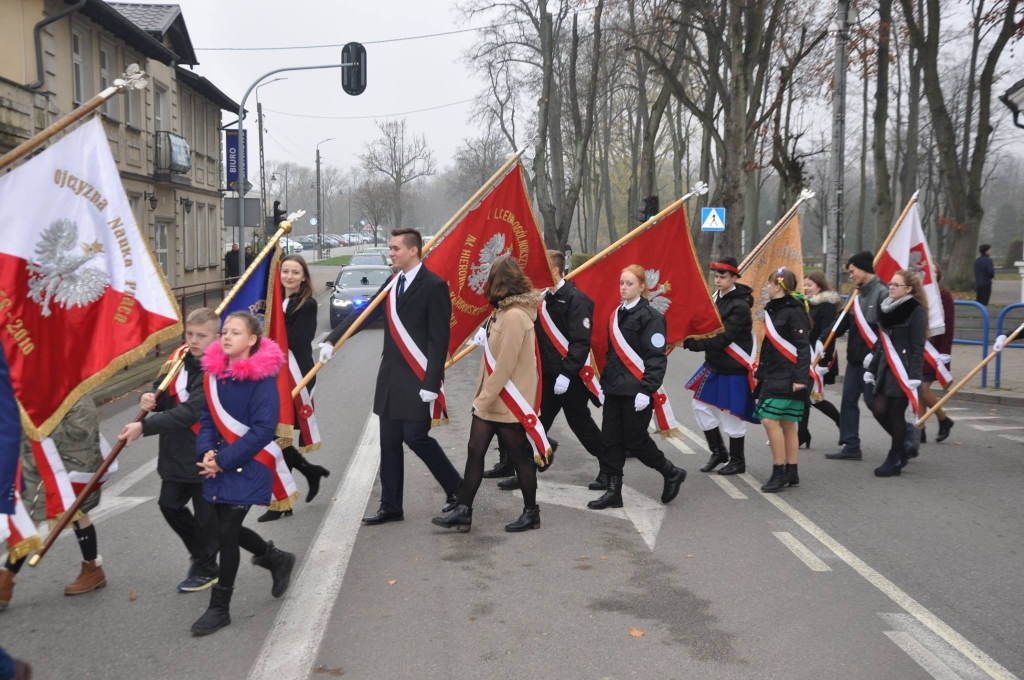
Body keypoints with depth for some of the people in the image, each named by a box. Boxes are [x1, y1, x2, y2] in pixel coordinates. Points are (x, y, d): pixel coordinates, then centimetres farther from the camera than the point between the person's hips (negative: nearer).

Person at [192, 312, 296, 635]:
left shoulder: (263, 378, -16)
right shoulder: (214, 373, 3)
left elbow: (263, 429, -19)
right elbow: (207, 417, 7)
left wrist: (224, 460, -20)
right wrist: (207, 453, -10)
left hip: (249, 467, -7)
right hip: (219, 466, 7)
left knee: (226, 533, -3)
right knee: (227, 529, 15)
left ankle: (219, 607, 14)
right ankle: (276, 559, 41)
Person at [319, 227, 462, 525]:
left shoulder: (434, 286, -12)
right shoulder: (393, 282, 10)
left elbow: (439, 339, -15)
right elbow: (365, 314, 11)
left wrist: (432, 382, -19)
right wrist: (332, 340, 0)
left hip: (417, 379, -7)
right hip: (391, 376, 8)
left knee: (415, 436, -5)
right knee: (390, 442, 10)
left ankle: (455, 487, 16)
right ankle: (391, 506, 19)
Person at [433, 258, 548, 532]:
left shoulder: (515, 315, -21)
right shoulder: (505, 311, 10)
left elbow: (505, 365, -23)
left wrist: (484, 398, -17)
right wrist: (482, 396, 13)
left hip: (509, 403, -9)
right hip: (490, 400, 9)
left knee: (519, 457, 4)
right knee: (475, 452, 7)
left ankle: (531, 513, 19)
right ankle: (463, 511, 12)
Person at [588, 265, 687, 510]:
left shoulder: (651, 317, -10)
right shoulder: (616, 314, 13)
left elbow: (656, 357, -15)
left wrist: (646, 390, -20)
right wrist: (604, 383, 14)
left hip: (636, 391, -7)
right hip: (614, 389, 7)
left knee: (635, 440, 1)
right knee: (610, 440, 5)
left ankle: (672, 474, 23)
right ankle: (613, 491, 12)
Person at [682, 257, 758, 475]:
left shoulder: (740, 306, -20)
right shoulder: (717, 296, 6)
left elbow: (721, 339, -25)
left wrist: (688, 343, -25)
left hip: (734, 369, -8)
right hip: (714, 365, 8)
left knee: (732, 416, 1)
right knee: (701, 407, 11)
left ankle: (737, 461, 19)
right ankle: (719, 452, 26)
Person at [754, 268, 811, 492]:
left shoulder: (794, 311, -13)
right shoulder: (773, 309, 14)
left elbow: (803, 347, -17)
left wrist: (801, 378, -22)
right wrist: (761, 371, 17)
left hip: (788, 378, -9)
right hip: (773, 376, 9)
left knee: (771, 420, -13)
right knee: (787, 424, 10)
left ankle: (779, 473, -6)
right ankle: (791, 473, 15)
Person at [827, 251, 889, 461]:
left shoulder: (882, 293, -13)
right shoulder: (858, 294, 13)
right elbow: (843, 322, 15)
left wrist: (876, 354, -23)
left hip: (872, 360, -8)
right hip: (854, 358, 9)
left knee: (873, 401, -4)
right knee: (849, 400, 7)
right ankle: (851, 446, 13)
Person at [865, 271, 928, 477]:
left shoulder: (917, 311, -9)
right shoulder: (887, 308, 13)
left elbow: (918, 347, -13)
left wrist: (914, 376, -19)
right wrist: (871, 369, 16)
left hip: (904, 371, -7)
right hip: (885, 368, 7)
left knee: (896, 413, -2)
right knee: (879, 410, 3)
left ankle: (894, 460, 11)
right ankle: (902, 447, 25)